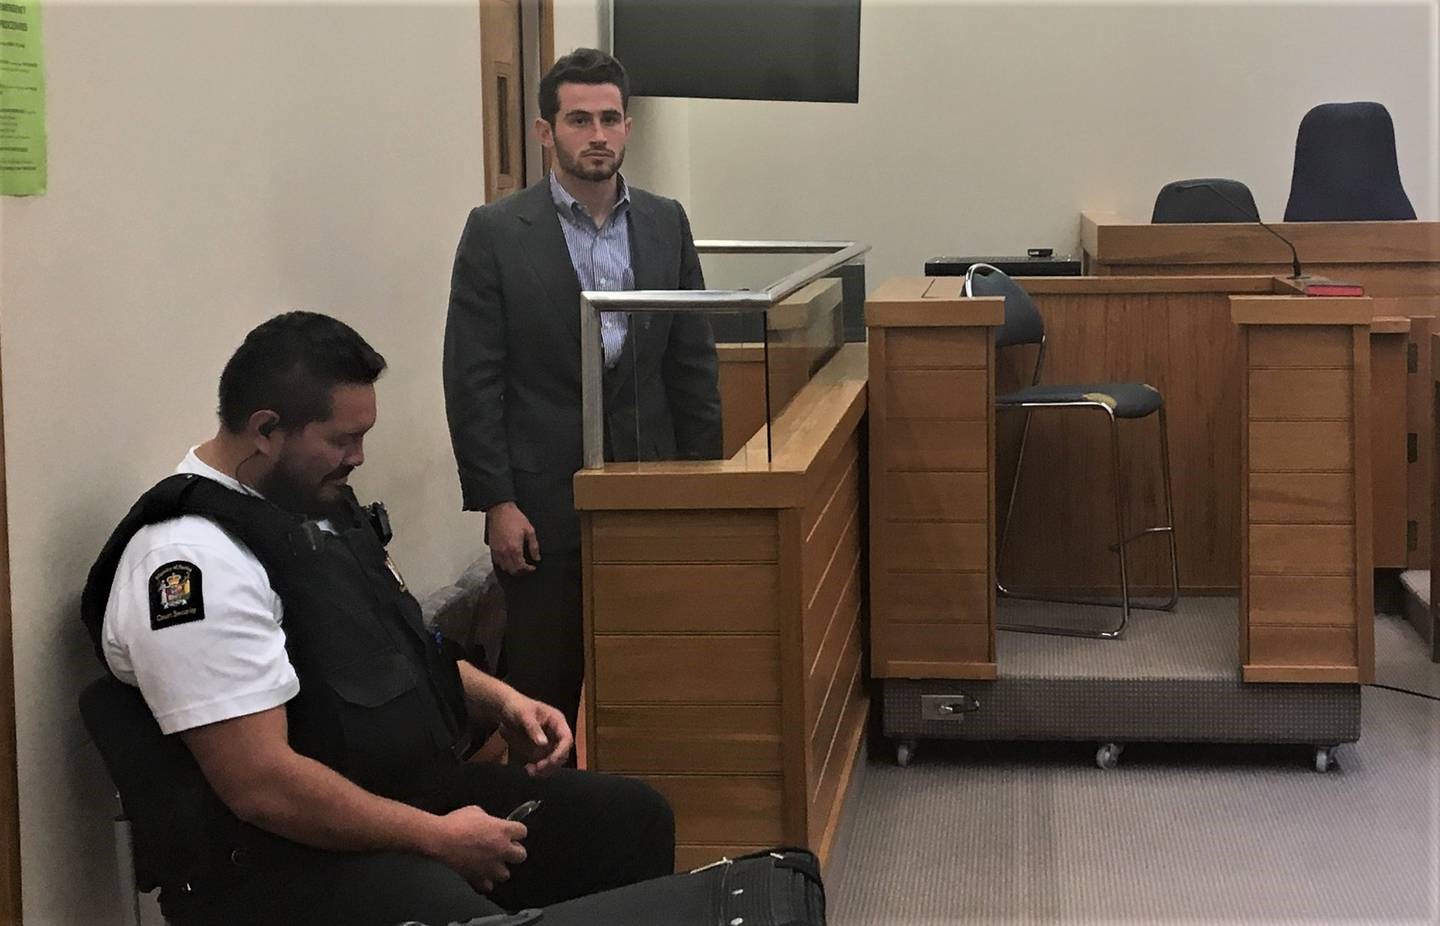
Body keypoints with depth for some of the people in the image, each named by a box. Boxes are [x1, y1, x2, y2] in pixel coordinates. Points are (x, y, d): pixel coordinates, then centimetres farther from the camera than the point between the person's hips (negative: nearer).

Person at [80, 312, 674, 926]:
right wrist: (439, 839, -16)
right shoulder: (192, 563, -20)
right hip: (293, 851, -9)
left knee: (634, 818, 5)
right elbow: (262, 784, -24)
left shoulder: (318, 503, 11)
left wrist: (499, 700, 9)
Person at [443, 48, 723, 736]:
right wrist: (494, 501, -10)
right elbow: (471, 379, -6)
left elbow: (694, 362, 10)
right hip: (543, 496, -3)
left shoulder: (665, 223, 7)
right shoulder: (496, 232, -4)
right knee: (544, 675, 3)